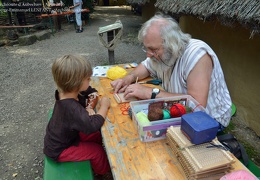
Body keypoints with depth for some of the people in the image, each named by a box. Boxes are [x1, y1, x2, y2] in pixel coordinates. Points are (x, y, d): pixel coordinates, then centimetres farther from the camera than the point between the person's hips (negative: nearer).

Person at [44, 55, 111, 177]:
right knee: (97, 150, -3)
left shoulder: (68, 92, -13)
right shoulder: (71, 107, -41)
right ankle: (104, 171, 29)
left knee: (97, 136, 10)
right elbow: (92, 125, -50)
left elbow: (93, 92, -1)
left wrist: (90, 107, -20)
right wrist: (104, 106, -34)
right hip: (59, 150, -8)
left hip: (65, 136, 8)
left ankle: (94, 162, 34)